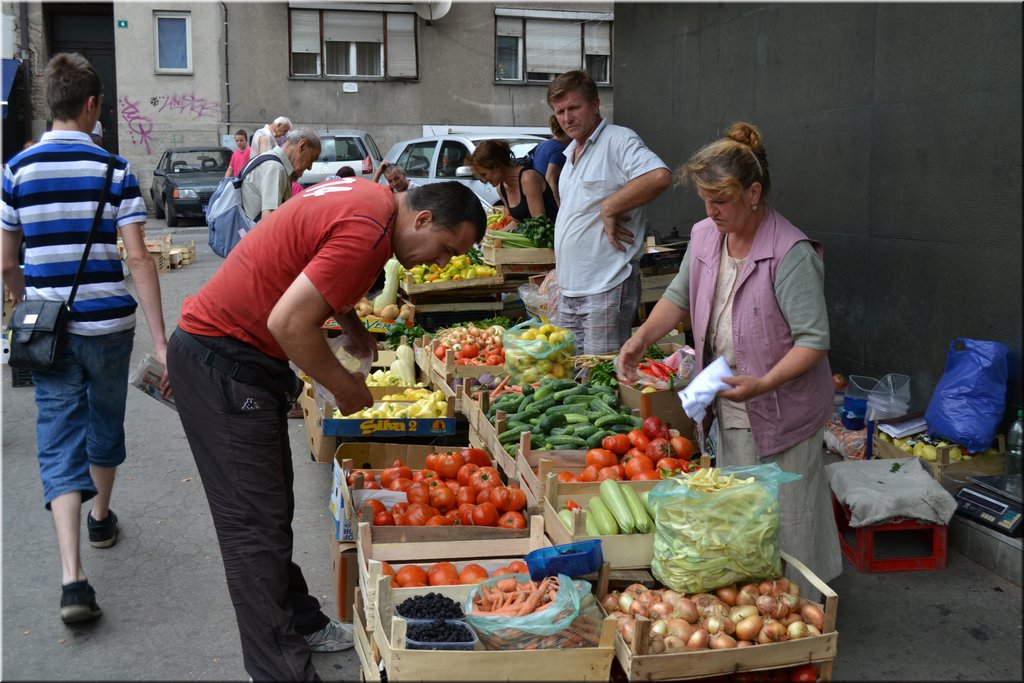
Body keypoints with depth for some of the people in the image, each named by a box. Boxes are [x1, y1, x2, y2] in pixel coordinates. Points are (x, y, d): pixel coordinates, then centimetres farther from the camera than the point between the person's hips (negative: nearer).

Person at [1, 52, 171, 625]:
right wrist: (161, 340, -13)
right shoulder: (114, 169, -7)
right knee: (106, 423, 21)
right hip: (108, 323, -1)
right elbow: (138, 258, -13)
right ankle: (102, 519, 44)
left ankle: (73, 577, -10)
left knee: (59, 443, 1)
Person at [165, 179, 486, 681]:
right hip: (221, 368, -10)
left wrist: (351, 323, 10)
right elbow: (289, 324, -28)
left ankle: (299, 622, 31)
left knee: (272, 507, 18)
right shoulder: (367, 232, -24)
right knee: (256, 526, -6)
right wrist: (345, 387, -13)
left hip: (235, 358, 10)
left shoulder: (368, 197, 5)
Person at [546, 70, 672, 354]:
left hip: (607, 288, -8)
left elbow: (660, 176, -28)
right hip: (570, 291, 9)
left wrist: (608, 208, -19)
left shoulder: (618, 140, -9)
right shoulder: (572, 153, 19)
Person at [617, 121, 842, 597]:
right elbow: (679, 296, 16)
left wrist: (762, 384, -34)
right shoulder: (704, 237, 1)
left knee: (783, 517, 5)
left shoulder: (792, 254, -21)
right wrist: (642, 338, 1)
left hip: (781, 411, -7)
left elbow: (813, 339, -22)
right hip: (728, 410, 7)